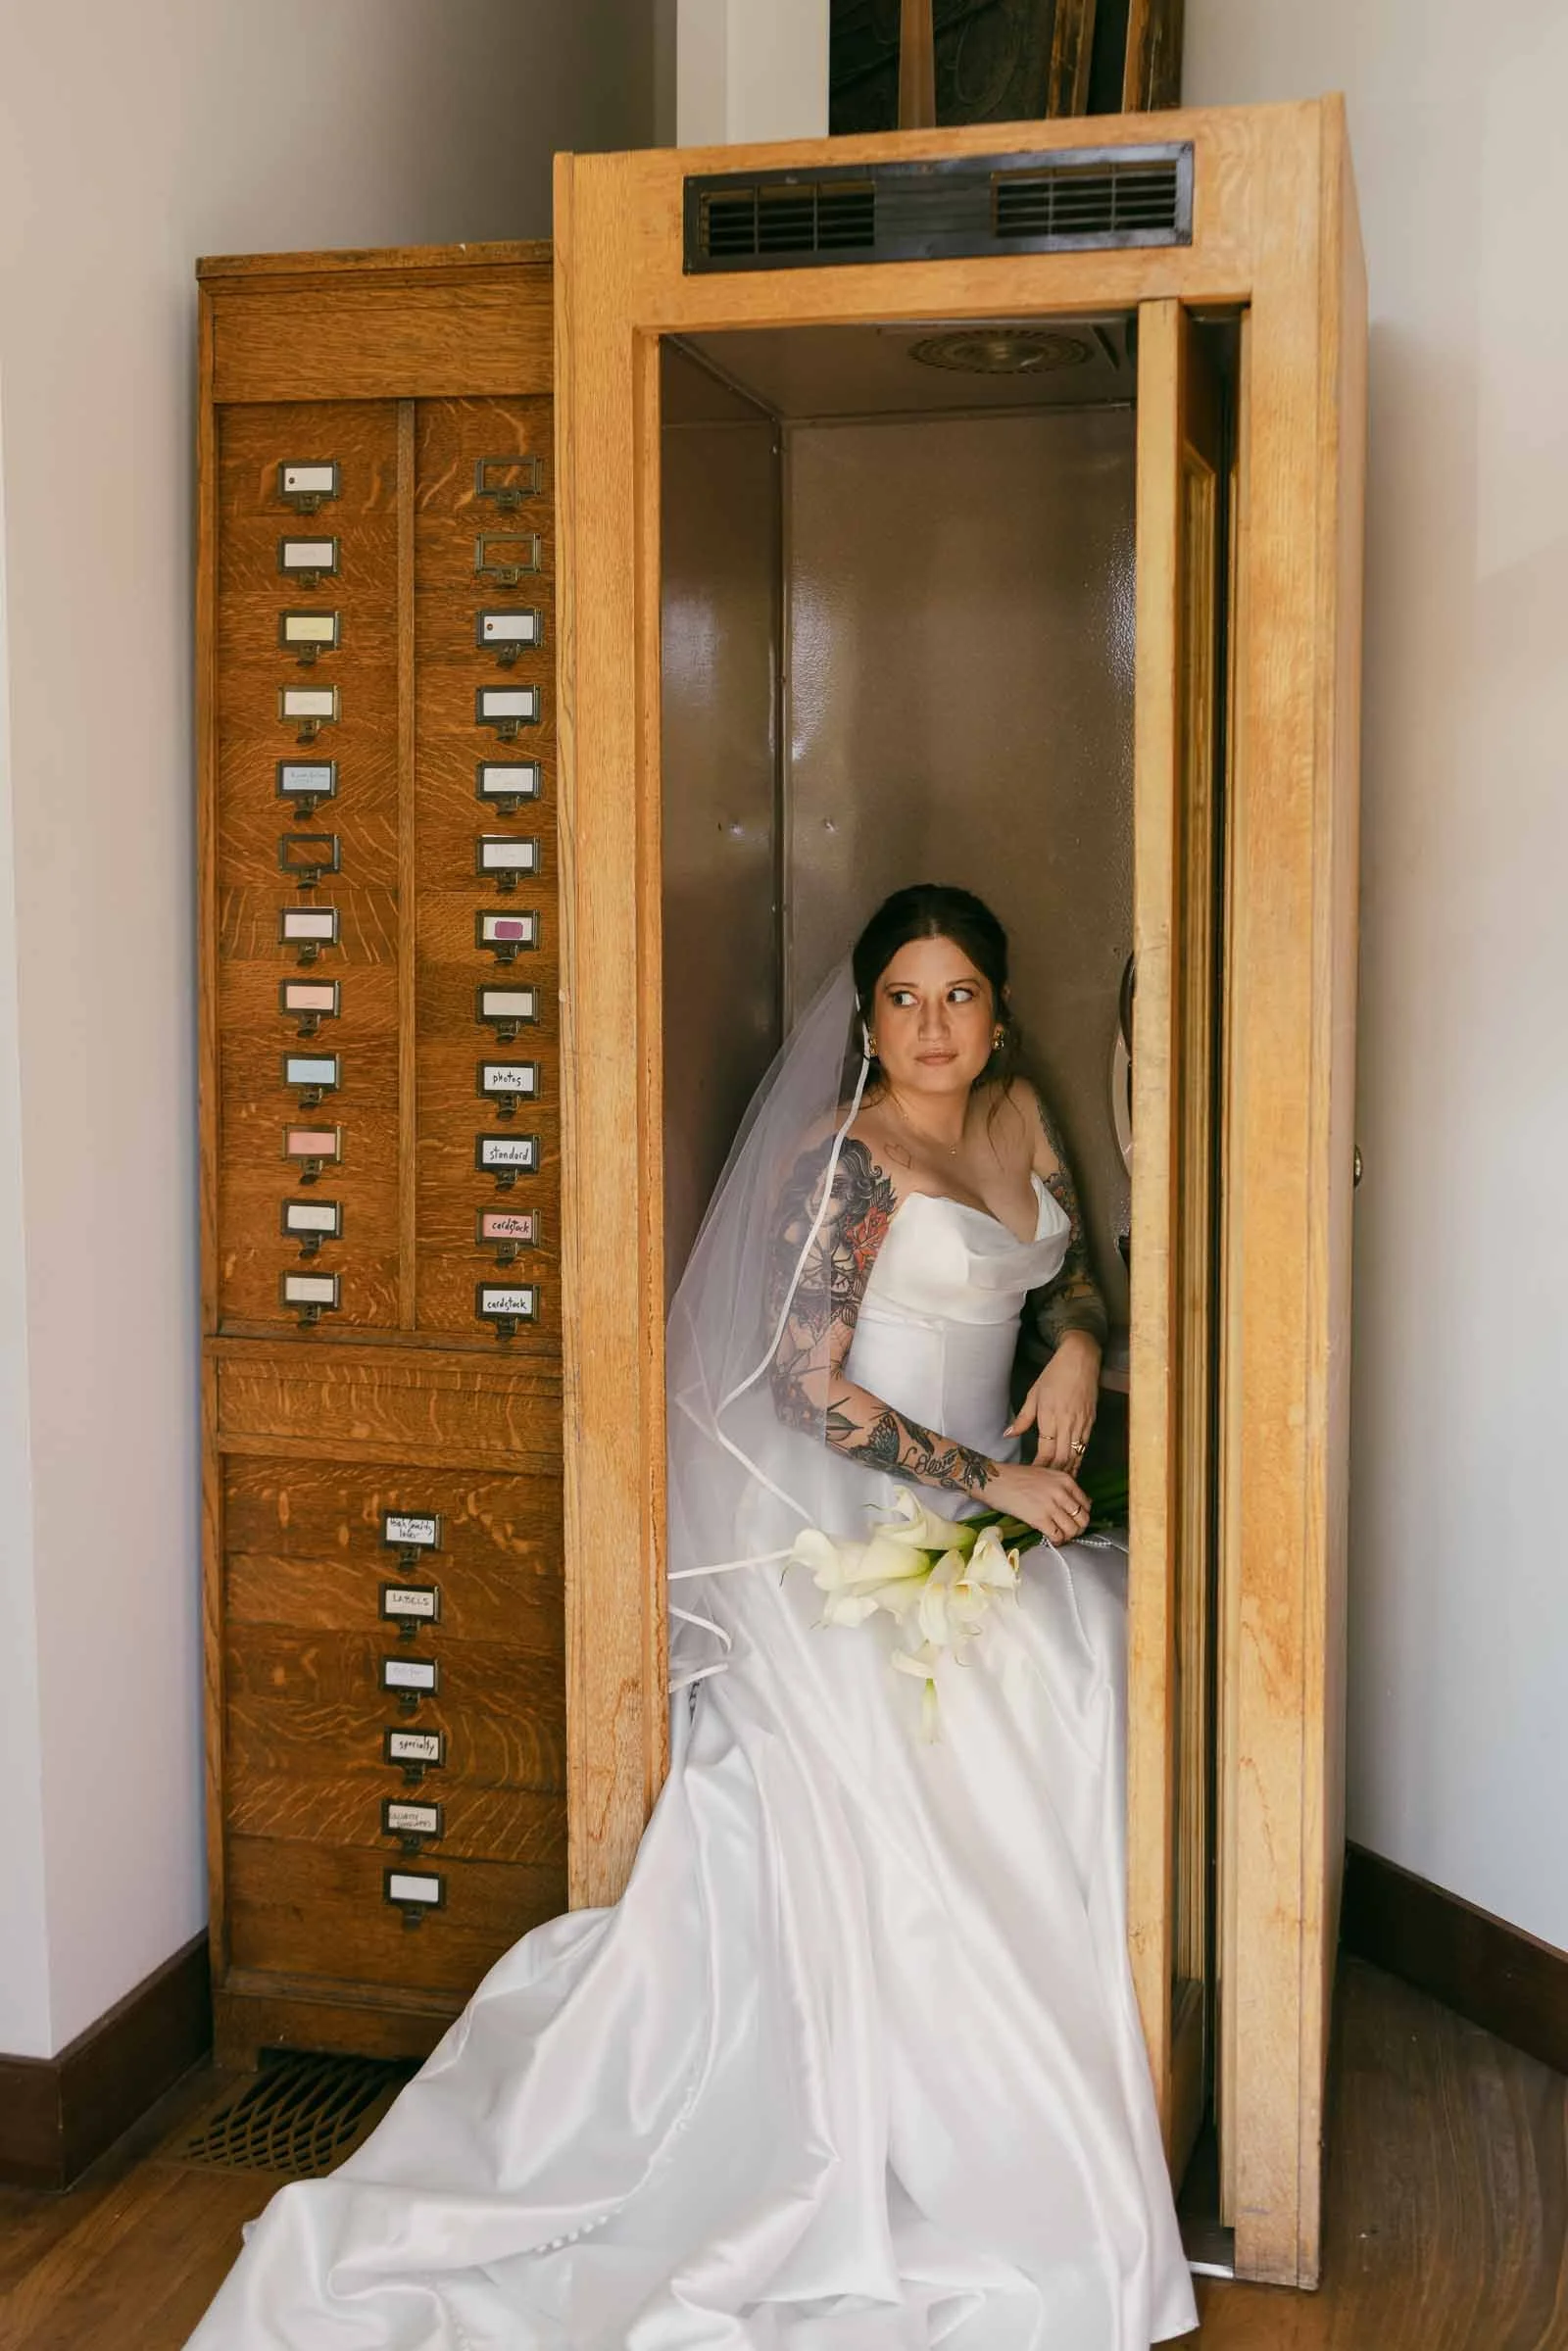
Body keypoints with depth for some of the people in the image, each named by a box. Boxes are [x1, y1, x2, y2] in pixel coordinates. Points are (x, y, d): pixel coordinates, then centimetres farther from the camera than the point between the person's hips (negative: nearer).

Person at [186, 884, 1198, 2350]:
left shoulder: (1016, 1116, 11)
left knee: (1117, 1640, -14)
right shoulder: (847, 1155, -13)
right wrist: (990, 1481, -15)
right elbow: (807, 1387, -17)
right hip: (848, 1520, -8)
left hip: (976, 1508, 8)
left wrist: (1077, 1350, 1)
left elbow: (1074, 1272, 25)